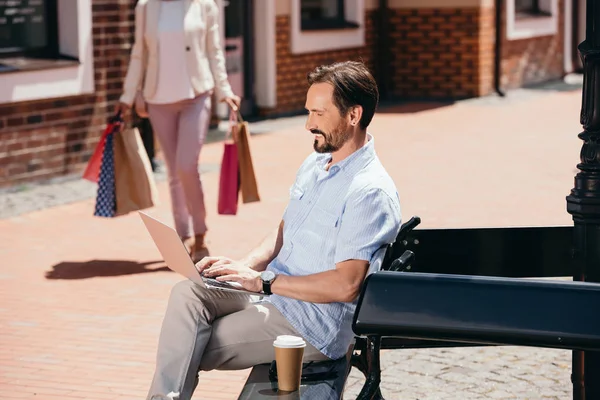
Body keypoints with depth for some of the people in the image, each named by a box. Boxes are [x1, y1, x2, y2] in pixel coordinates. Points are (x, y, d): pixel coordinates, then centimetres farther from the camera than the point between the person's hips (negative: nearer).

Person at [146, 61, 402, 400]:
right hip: (272, 294, 8)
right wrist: (243, 266, 2)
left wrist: (262, 281, -19)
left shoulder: (371, 192, -18)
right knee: (189, 292, -18)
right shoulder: (314, 164, 13)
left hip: (314, 324, -8)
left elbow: (345, 285, -23)